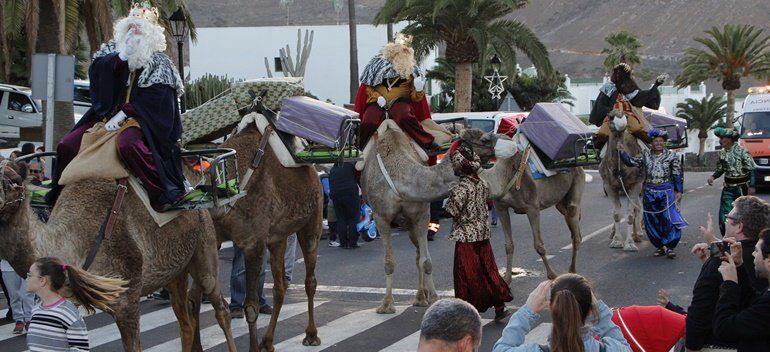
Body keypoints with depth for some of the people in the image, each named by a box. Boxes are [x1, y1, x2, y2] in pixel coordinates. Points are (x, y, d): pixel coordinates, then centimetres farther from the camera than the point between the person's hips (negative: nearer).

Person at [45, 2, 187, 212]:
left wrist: (122, 115, -18)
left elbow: (152, 99, -11)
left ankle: (163, 193, -31)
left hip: (139, 117, -6)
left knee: (128, 144, -39)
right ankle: (60, 197, 9)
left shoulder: (158, 63, -1)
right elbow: (95, 71, -3)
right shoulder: (113, 50, 13)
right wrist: (122, 56, -16)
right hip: (107, 114, 6)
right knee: (67, 145, -6)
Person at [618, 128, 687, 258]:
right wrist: (622, 152, -8)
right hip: (650, 192, 3)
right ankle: (660, 246, 17)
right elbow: (631, 162, 6)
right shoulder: (645, 155, 7)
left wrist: (678, 191, 0)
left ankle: (669, 247, -3)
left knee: (669, 218, -11)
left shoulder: (672, 156, 0)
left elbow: (677, 175, 2)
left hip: (666, 191, -3)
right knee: (652, 221, 6)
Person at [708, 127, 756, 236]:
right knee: (724, 215, -2)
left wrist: (751, 186, -16)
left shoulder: (742, 152, -13)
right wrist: (713, 177, -2)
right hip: (728, 189, 5)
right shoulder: (722, 153, 4)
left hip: (741, 188, -5)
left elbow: (751, 170, -12)